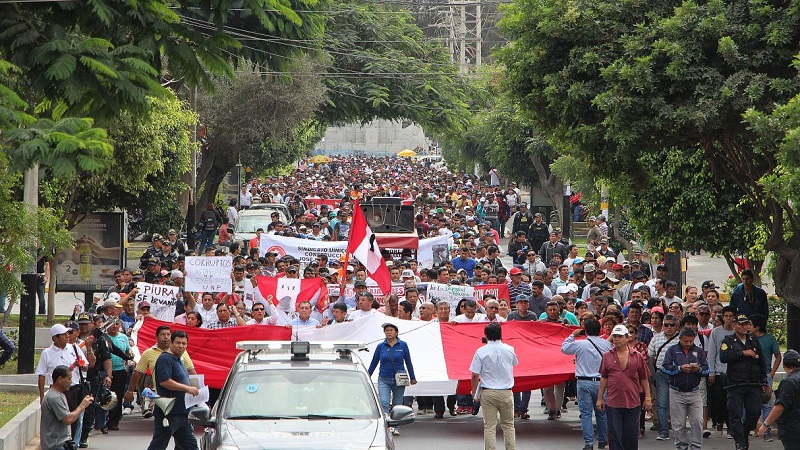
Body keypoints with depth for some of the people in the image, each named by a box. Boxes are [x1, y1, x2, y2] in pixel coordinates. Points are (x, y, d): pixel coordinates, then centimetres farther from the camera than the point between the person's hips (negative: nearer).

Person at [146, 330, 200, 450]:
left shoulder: (179, 360, 19)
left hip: (181, 413, 10)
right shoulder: (165, 359, -12)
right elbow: (164, 381, -23)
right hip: (168, 413, -10)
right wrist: (187, 388, -20)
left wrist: (193, 390, 13)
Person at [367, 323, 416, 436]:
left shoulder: (403, 345, 1)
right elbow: (374, 363, 9)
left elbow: (408, 362, 7)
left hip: (399, 380, 0)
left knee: (397, 405, 7)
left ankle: (395, 428, 17)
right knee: (384, 402, -16)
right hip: (384, 380, 0)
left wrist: (412, 378, 9)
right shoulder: (381, 346, 3)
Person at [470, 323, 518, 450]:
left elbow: (475, 376, -10)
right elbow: (515, 363, 20)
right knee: (508, 424, 14)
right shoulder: (509, 350, -3)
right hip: (506, 392, 2)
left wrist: (474, 393, 3)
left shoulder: (481, 352, -9)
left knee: (489, 426, 2)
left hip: (488, 392, -2)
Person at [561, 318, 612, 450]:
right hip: (601, 382, 3)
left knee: (586, 413, 0)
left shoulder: (580, 344, -9)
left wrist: (572, 335, 16)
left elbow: (564, 348, 6)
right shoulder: (607, 344, -1)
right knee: (601, 413, 14)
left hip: (584, 382, -3)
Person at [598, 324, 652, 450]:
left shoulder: (637, 357, 4)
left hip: (633, 403, 0)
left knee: (631, 436, 8)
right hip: (613, 403, 0)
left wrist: (648, 398, 5)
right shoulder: (607, 356, 5)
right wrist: (600, 398, 8)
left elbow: (644, 379, 8)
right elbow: (603, 379, 10)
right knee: (614, 436, -1)